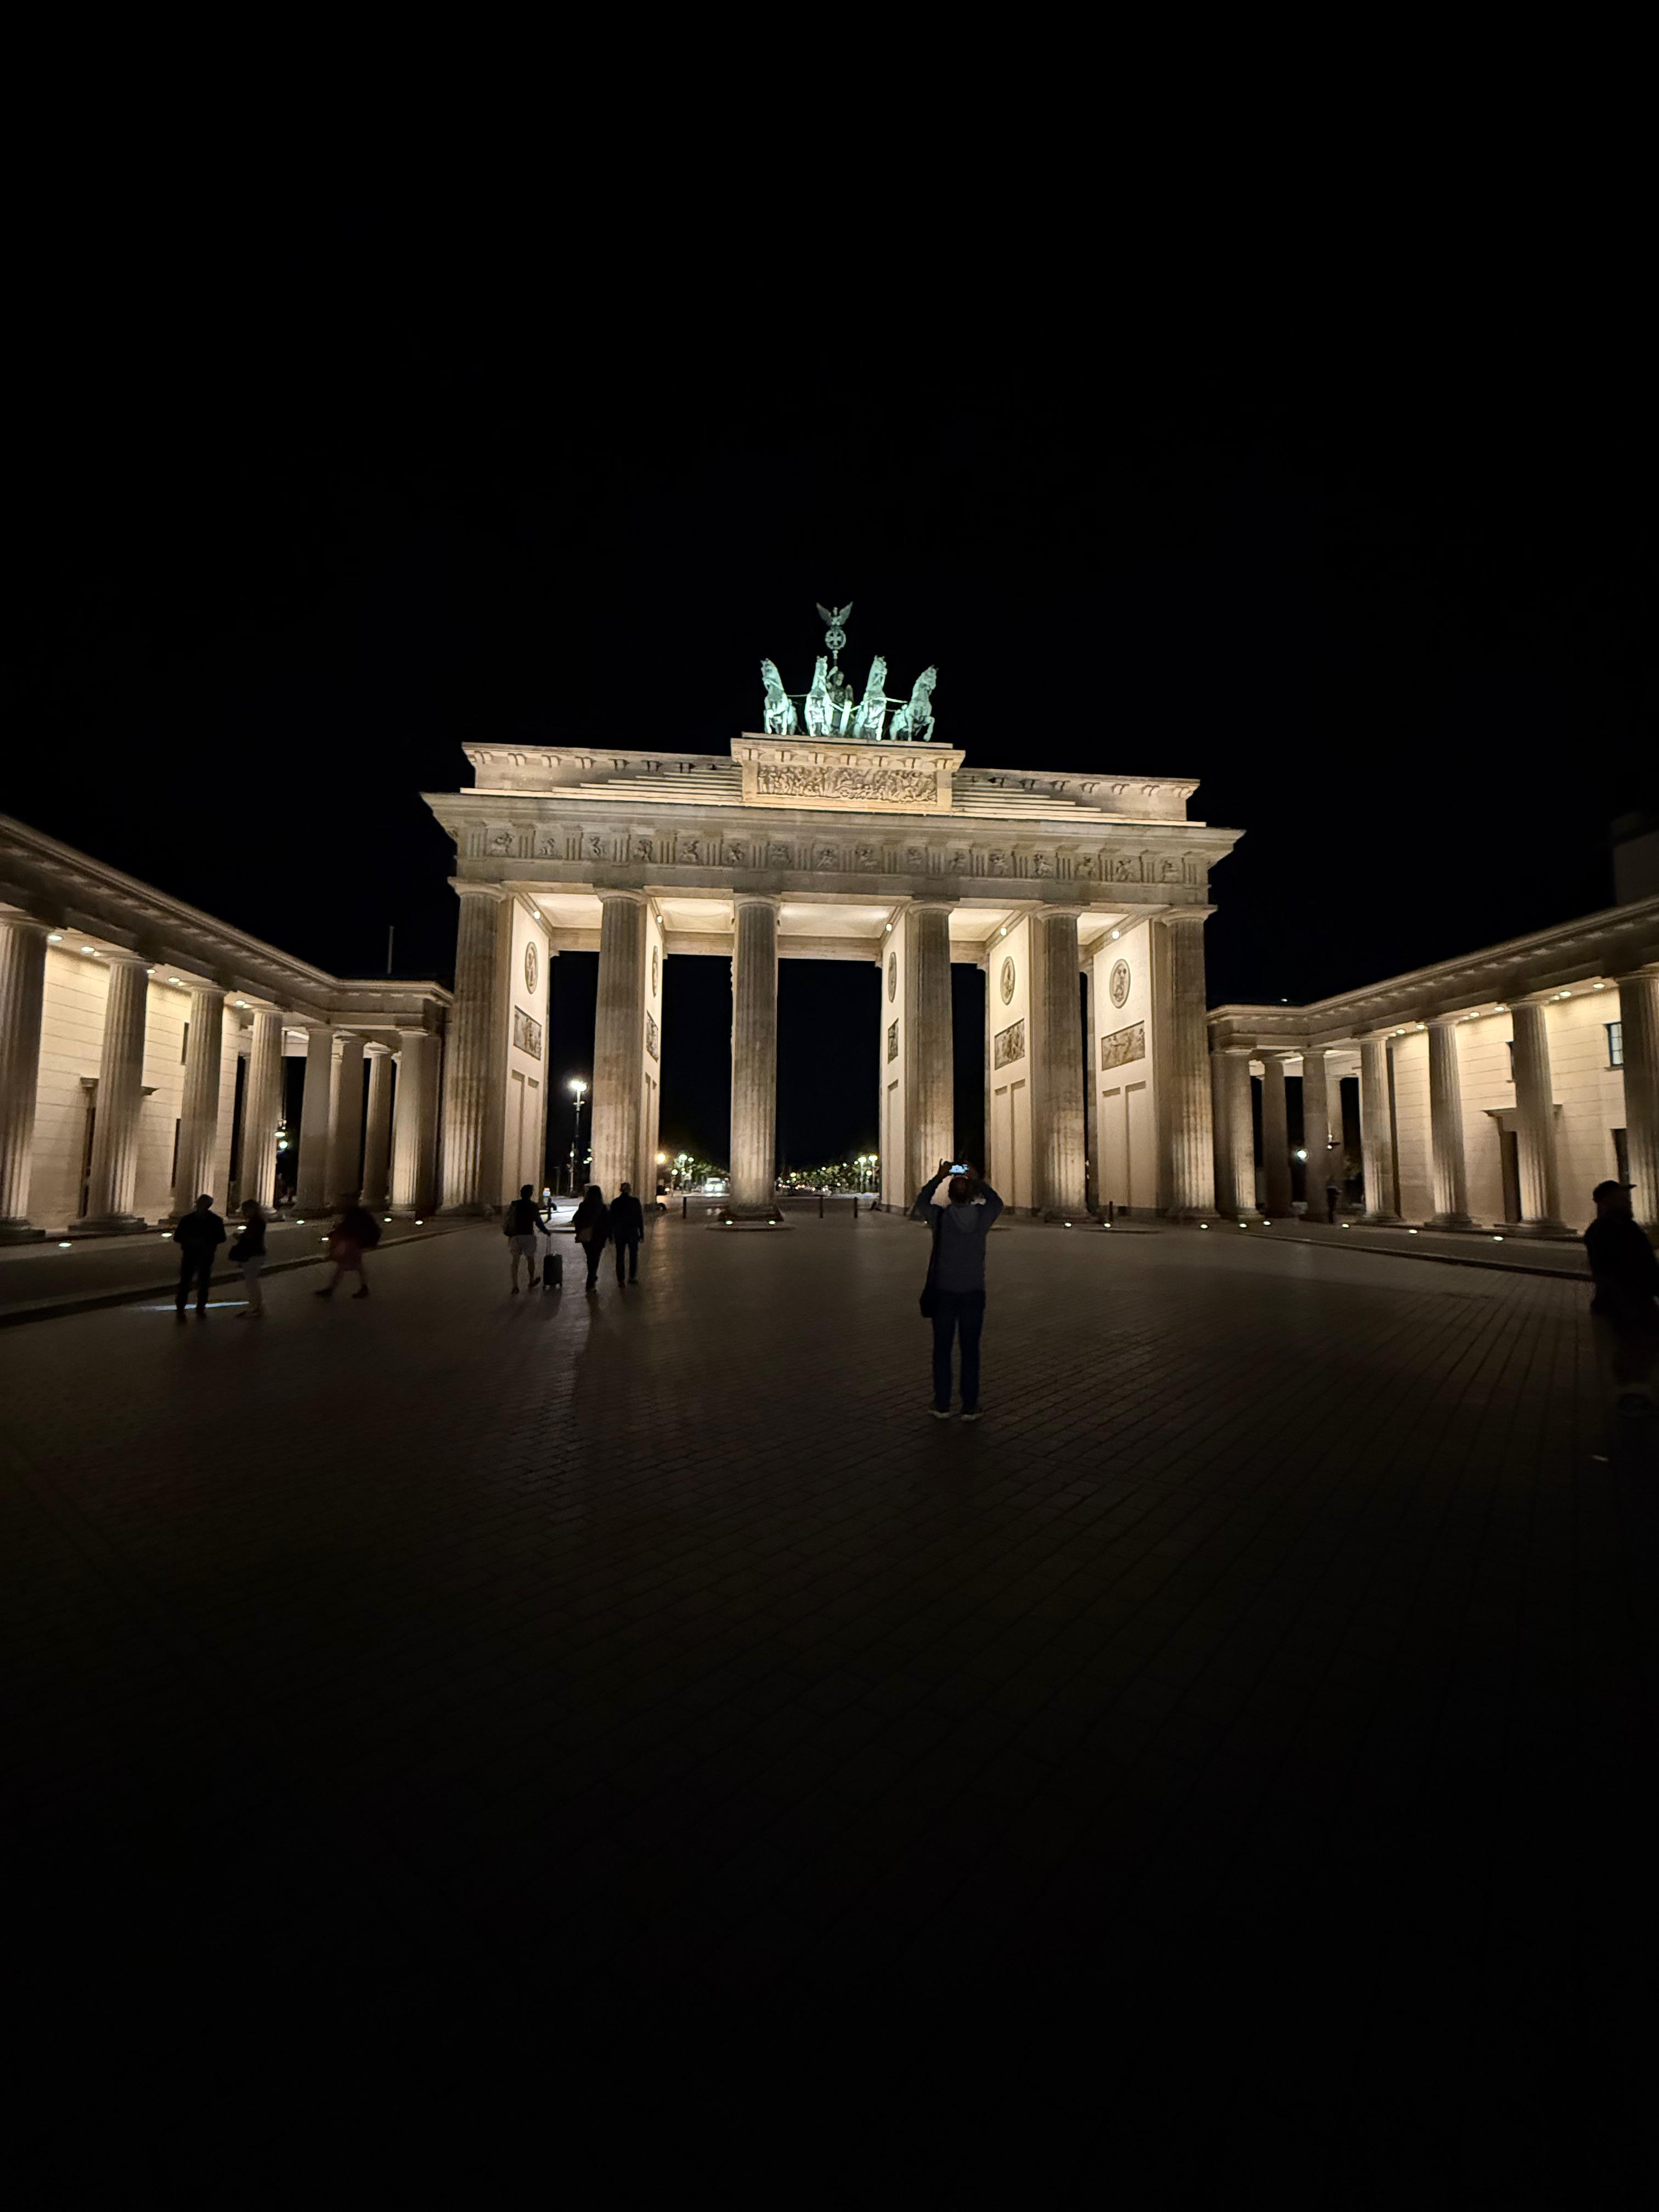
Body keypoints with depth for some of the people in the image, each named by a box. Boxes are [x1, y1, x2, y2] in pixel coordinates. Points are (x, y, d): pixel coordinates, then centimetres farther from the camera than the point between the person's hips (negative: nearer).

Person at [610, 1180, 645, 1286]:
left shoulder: (615, 1203, -3)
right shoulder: (636, 1202, -7)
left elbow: (612, 1220, 0)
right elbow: (641, 1219, -5)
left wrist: (611, 1236, 7)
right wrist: (642, 1234, 3)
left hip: (619, 1233, 1)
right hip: (633, 1232, -1)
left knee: (620, 1257, 7)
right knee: (633, 1255, 16)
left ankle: (621, 1280, 3)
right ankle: (632, 1277, 21)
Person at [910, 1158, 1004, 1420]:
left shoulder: (940, 1216, -13)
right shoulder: (982, 1216, -9)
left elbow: (921, 1202, 10)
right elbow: (997, 1202, 15)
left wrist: (939, 1177, 15)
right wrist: (977, 1181, 20)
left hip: (944, 1292, -1)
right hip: (974, 1292, 1)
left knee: (942, 1350, 9)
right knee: (971, 1350, 8)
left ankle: (942, 1406, 15)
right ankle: (970, 1408, 13)